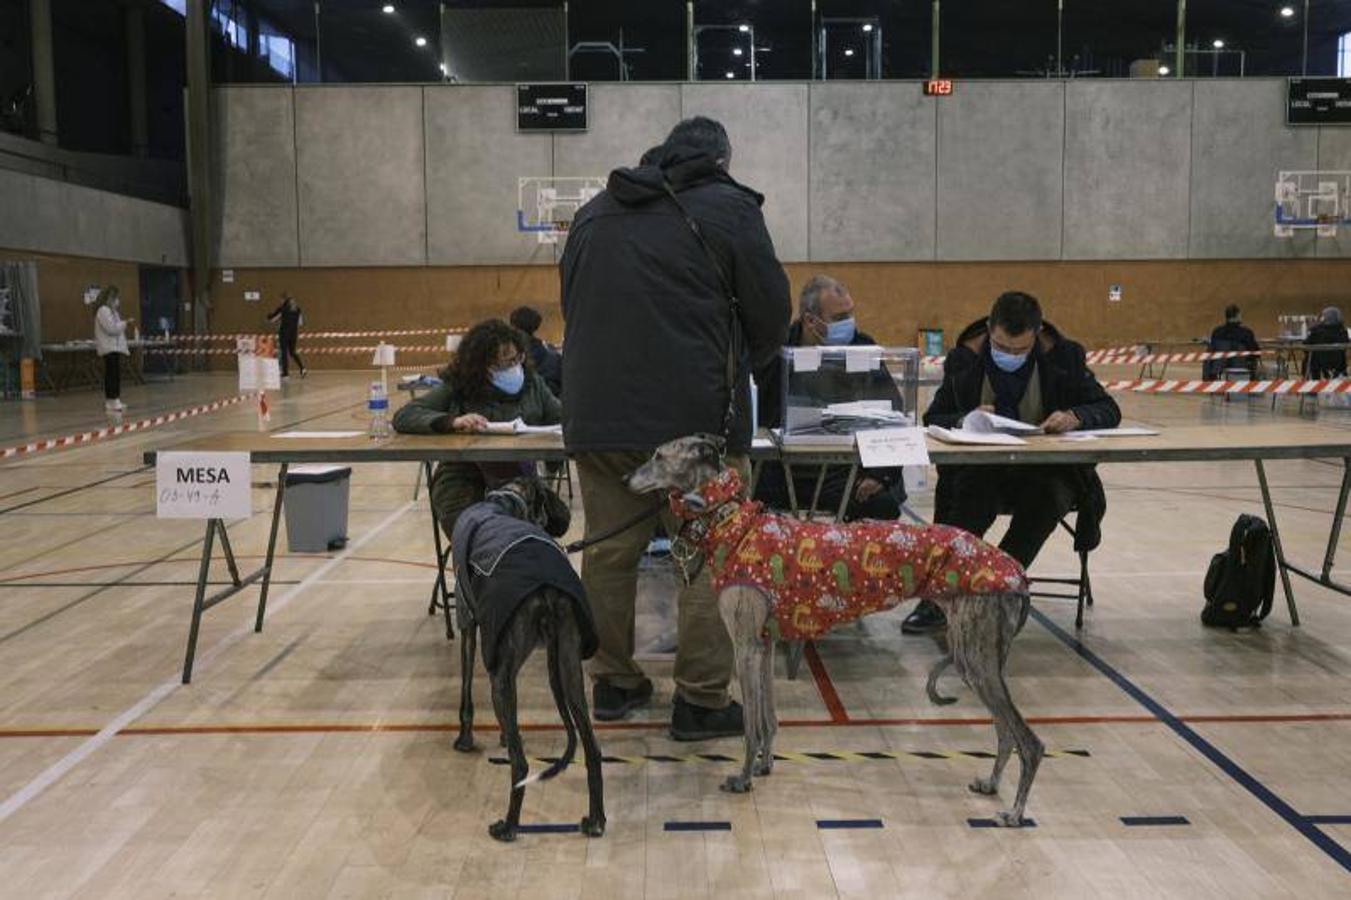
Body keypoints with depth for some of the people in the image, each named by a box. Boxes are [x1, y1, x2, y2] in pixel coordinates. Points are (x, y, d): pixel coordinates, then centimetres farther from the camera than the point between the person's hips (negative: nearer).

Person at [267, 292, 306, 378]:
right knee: (292, 352, 16)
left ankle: (285, 373, 3)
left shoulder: (282, 308, -10)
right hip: (294, 333, 5)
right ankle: (302, 367, -3)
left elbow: (271, 318, -2)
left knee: (284, 352, 3)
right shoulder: (297, 308, 4)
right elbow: (300, 321, 13)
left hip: (284, 332, -5)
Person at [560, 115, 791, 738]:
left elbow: (573, 308, 21)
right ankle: (701, 699, 5)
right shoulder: (728, 208, 0)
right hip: (695, 417, -5)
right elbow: (771, 314, -1)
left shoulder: (594, 213, 17)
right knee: (708, 559, 2)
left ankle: (612, 683, 22)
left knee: (609, 553, 12)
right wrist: (736, 370, 18)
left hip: (596, 416, 6)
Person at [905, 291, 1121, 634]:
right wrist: (965, 421, -22)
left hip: (1047, 470, 1)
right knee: (971, 491, -34)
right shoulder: (964, 359, 0)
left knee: (1048, 498, -33)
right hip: (981, 469, 0)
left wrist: (1075, 416, -22)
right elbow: (933, 419, 1)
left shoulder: (1063, 356, 1)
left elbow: (1109, 410, 2)